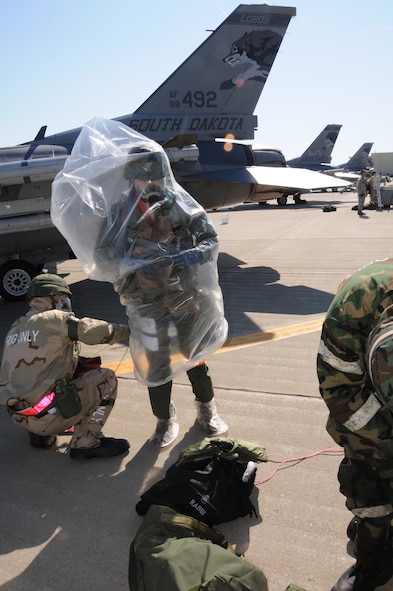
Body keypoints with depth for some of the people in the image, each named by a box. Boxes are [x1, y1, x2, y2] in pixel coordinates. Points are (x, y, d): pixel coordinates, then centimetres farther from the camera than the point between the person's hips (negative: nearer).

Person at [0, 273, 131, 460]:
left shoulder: (16, 328, 12)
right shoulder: (55, 319, -10)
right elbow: (94, 329, -8)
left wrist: (77, 361, 14)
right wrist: (129, 330, 7)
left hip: (18, 415, 8)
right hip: (44, 415, -8)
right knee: (106, 379, 0)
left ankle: (40, 433, 18)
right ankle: (85, 443, -3)